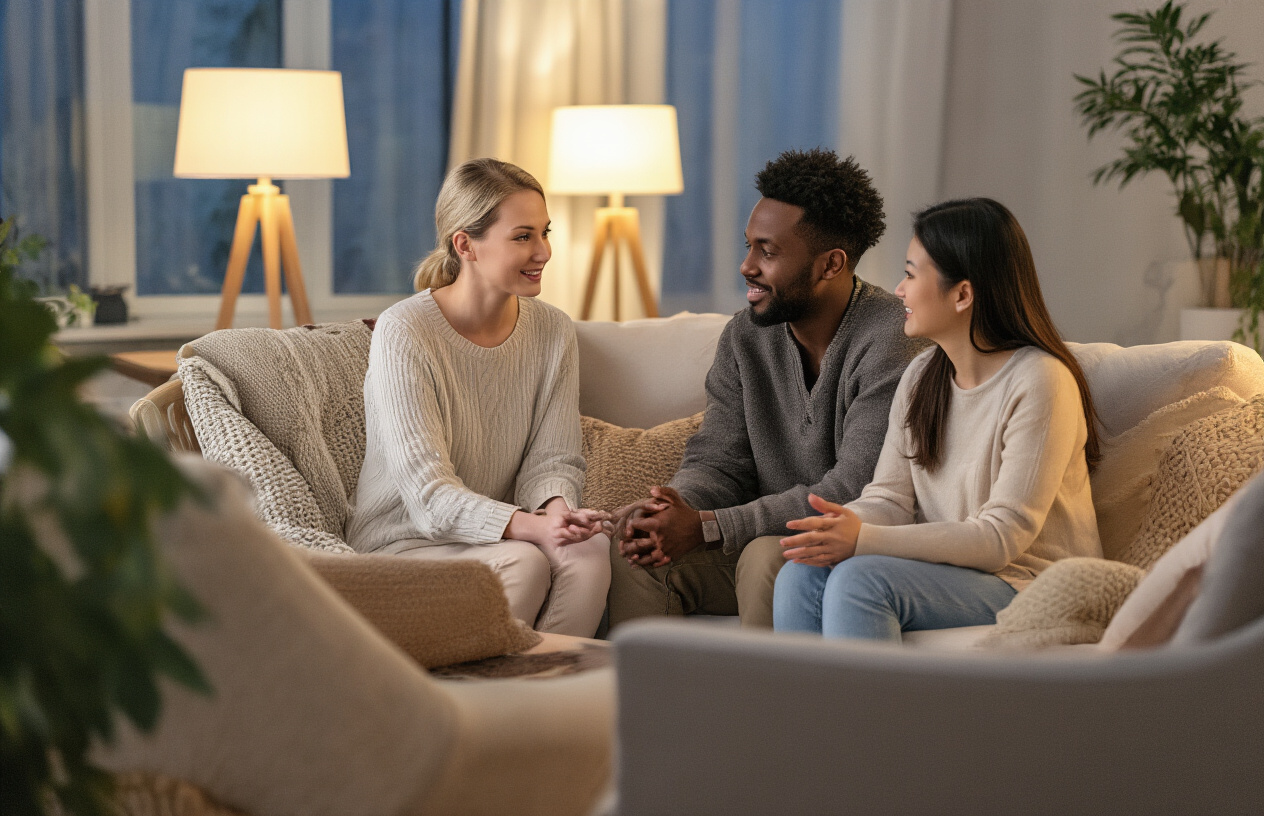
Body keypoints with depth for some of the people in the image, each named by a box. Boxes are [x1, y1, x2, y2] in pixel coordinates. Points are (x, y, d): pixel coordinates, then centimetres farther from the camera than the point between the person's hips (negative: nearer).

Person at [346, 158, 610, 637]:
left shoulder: (553, 331, 3)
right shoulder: (404, 332, -16)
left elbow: (552, 458, 1)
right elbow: (427, 492, -22)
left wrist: (556, 507, -24)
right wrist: (529, 527, -38)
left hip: (500, 534, 5)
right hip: (401, 543, -5)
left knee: (589, 550, -27)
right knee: (523, 561, -33)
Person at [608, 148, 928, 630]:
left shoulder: (893, 341, -18)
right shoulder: (745, 337, 5)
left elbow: (855, 492, -24)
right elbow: (718, 462, 5)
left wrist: (706, 528, -26)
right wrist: (675, 506, -22)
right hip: (777, 535, 6)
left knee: (767, 557, -33)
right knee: (637, 529, -12)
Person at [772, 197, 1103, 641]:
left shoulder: (1039, 381, -15)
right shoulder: (921, 375, 10)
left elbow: (1002, 538, -20)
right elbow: (890, 497, 5)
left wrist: (864, 540, -28)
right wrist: (844, 526, -21)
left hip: (1028, 585, -7)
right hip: (944, 567, 7)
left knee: (860, 579, -30)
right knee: (801, 576, -19)